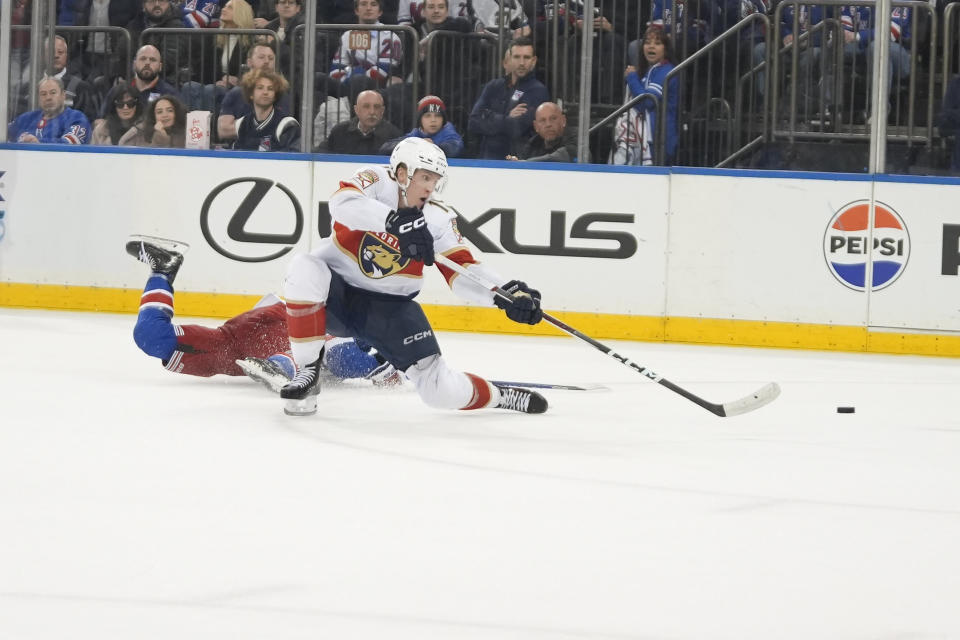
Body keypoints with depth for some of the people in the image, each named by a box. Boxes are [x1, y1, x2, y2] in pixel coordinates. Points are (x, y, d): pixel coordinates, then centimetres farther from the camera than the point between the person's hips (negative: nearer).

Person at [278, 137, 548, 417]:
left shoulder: (438, 218, -6)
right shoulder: (376, 181, -15)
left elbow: (462, 272, -11)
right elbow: (343, 203, -37)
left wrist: (506, 293, -30)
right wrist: (396, 221, -51)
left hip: (389, 306, 2)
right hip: (337, 290, -2)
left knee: (443, 391, -10)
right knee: (305, 270, -37)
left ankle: (497, 395, 26)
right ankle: (308, 373, -22)